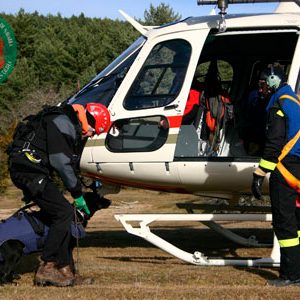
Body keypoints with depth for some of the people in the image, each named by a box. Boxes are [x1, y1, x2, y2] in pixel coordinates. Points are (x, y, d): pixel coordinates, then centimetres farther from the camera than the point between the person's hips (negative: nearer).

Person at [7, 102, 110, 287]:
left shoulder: (75, 130, 19)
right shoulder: (63, 124, -15)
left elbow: (72, 165, 25)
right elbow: (61, 163, -19)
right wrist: (77, 194, -11)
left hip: (35, 171, 11)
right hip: (28, 168, -11)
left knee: (63, 215, 9)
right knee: (64, 213, -15)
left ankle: (66, 271, 12)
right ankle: (47, 269, -12)